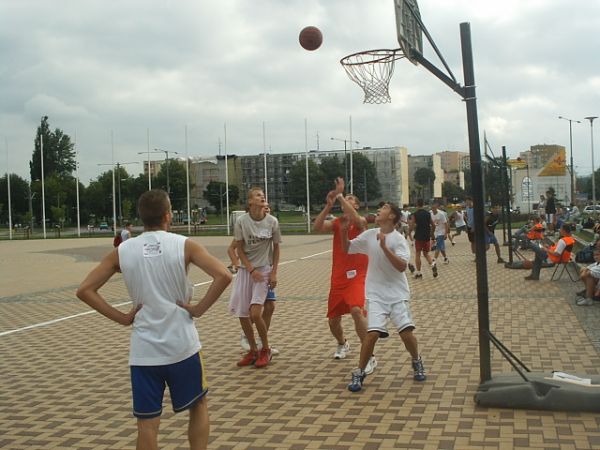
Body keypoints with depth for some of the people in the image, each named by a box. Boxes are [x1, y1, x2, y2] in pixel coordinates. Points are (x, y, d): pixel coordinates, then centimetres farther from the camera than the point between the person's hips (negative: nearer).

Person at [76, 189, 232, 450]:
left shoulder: (122, 251, 1)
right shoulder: (183, 245, -5)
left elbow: (84, 290, 0)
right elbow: (223, 276, -17)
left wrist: (121, 318, 2)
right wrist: (199, 308, -6)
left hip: (143, 350, 1)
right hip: (182, 345, -1)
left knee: (147, 423, 9)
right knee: (198, 406, 21)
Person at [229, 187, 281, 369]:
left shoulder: (272, 221, -5)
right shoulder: (241, 221, -6)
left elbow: (276, 248, 4)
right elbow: (239, 249, -1)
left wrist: (274, 272, -2)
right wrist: (251, 270, -11)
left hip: (264, 270, -2)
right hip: (246, 270, 2)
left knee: (255, 313, -14)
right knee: (242, 315, 3)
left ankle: (265, 350, 8)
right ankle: (253, 350, 23)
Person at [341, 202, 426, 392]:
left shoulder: (398, 239, -11)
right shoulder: (369, 235, 2)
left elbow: (402, 266, -22)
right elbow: (346, 248, 13)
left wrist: (384, 247, -29)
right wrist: (344, 229, -5)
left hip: (397, 293, -2)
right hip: (376, 294, 2)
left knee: (406, 332, -8)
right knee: (373, 332, -14)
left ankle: (417, 362, 24)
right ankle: (359, 373, 2)